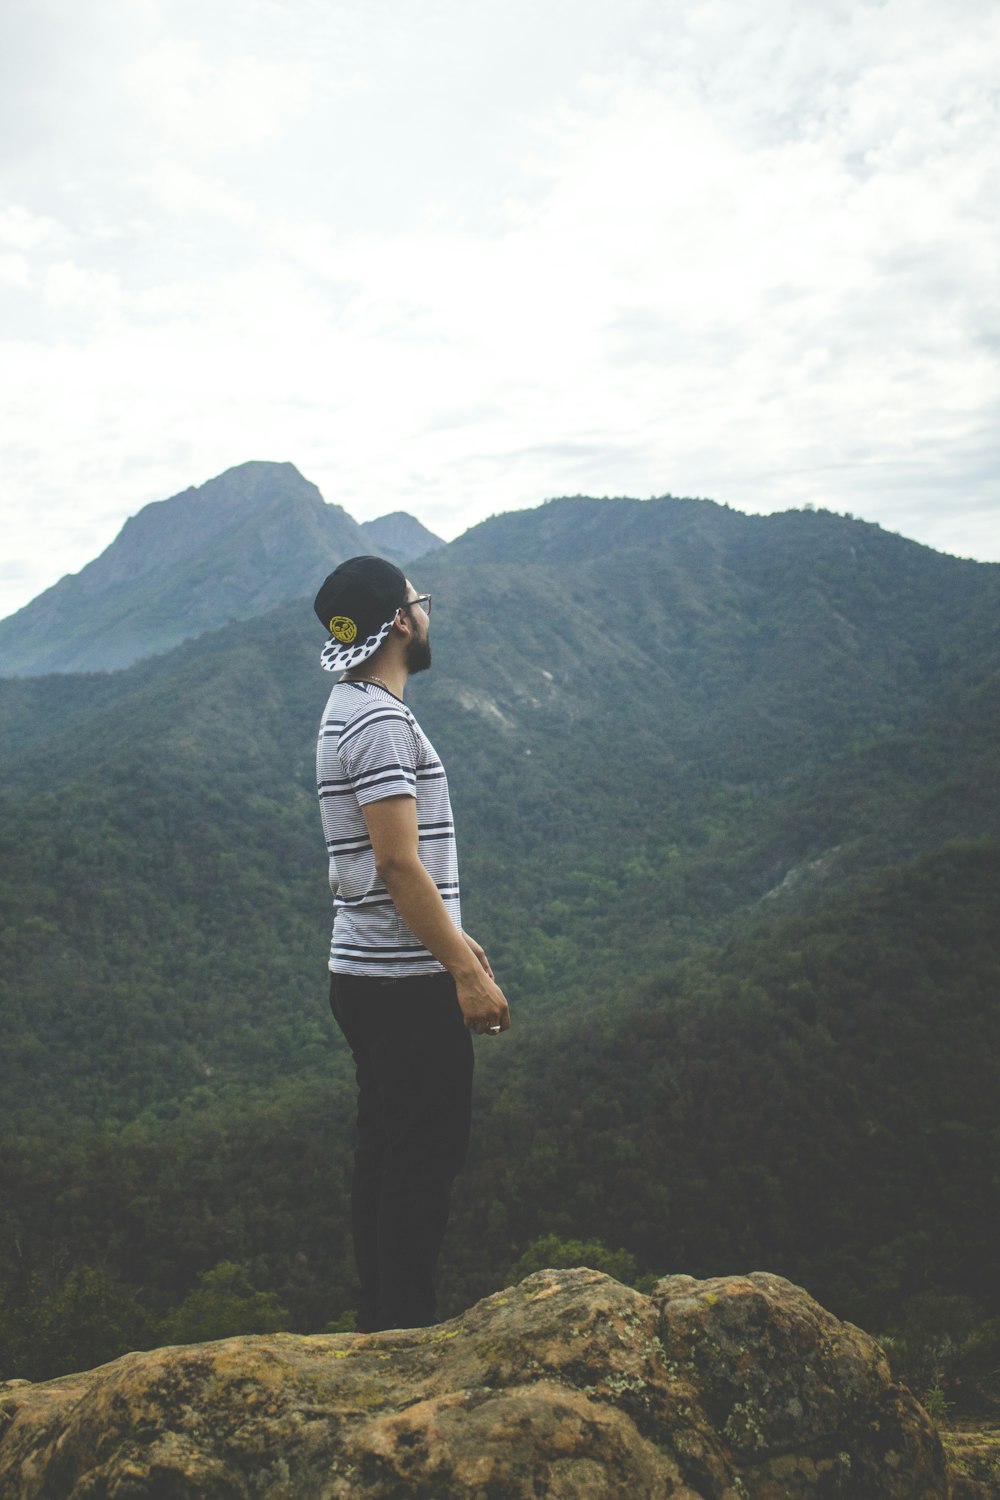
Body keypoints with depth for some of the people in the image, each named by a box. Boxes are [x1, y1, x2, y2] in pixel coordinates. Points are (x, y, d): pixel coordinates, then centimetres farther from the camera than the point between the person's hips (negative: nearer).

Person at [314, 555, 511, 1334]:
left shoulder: (353, 710, 15)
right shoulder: (380, 721, -17)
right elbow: (399, 864, -23)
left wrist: (454, 937, 25)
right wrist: (466, 972, -20)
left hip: (371, 976, 10)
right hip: (405, 985, -10)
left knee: (388, 1154, 16)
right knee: (424, 1159, -2)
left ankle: (384, 1324, 27)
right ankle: (404, 1333, 8)